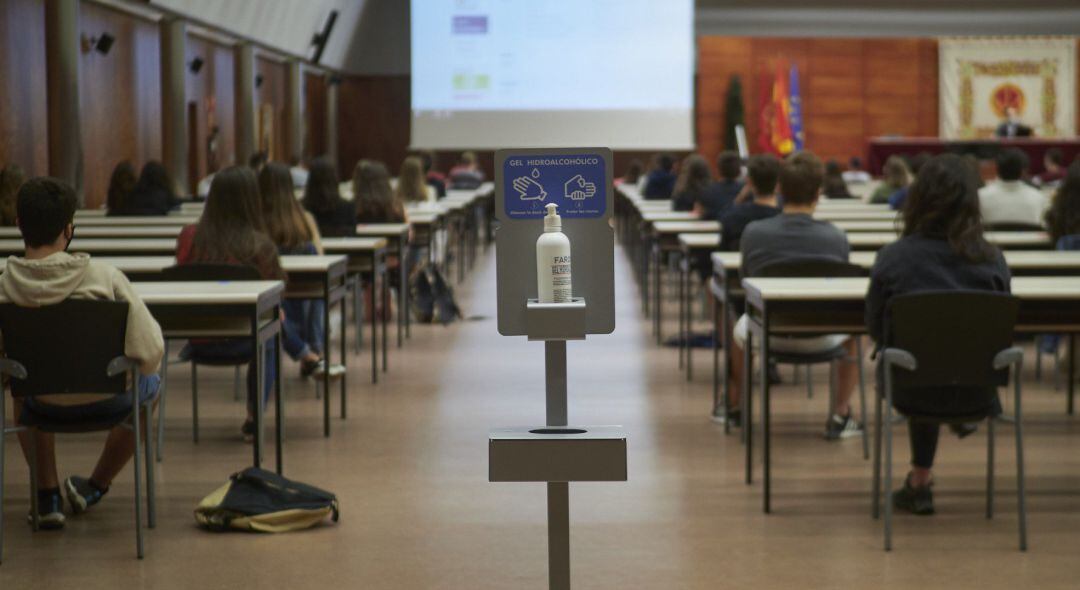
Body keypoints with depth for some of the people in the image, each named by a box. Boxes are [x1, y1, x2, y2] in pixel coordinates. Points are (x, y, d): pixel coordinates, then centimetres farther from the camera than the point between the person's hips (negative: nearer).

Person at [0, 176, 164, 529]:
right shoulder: (104, 277, -24)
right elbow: (150, 351, -22)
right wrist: (139, 370, 3)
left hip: (44, 404, 2)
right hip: (106, 400, -2)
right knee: (149, 382, 33)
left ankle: (47, 495, 31)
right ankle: (95, 486, 37)